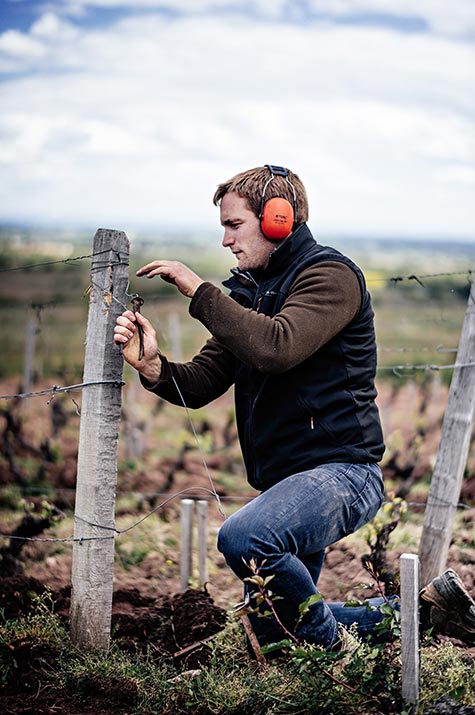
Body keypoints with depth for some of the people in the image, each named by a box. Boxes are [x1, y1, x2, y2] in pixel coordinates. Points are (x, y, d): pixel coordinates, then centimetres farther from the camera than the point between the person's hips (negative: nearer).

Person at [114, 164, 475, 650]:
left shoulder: (329, 274, -9)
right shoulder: (250, 290, 16)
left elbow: (276, 348, -28)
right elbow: (200, 385, 10)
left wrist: (198, 290, -21)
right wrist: (153, 367, -11)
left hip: (340, 473, -10)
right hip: (288, 482, 10)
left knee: (243, 538, -37)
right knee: (269, 633, 19)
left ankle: (330, 646, -13)